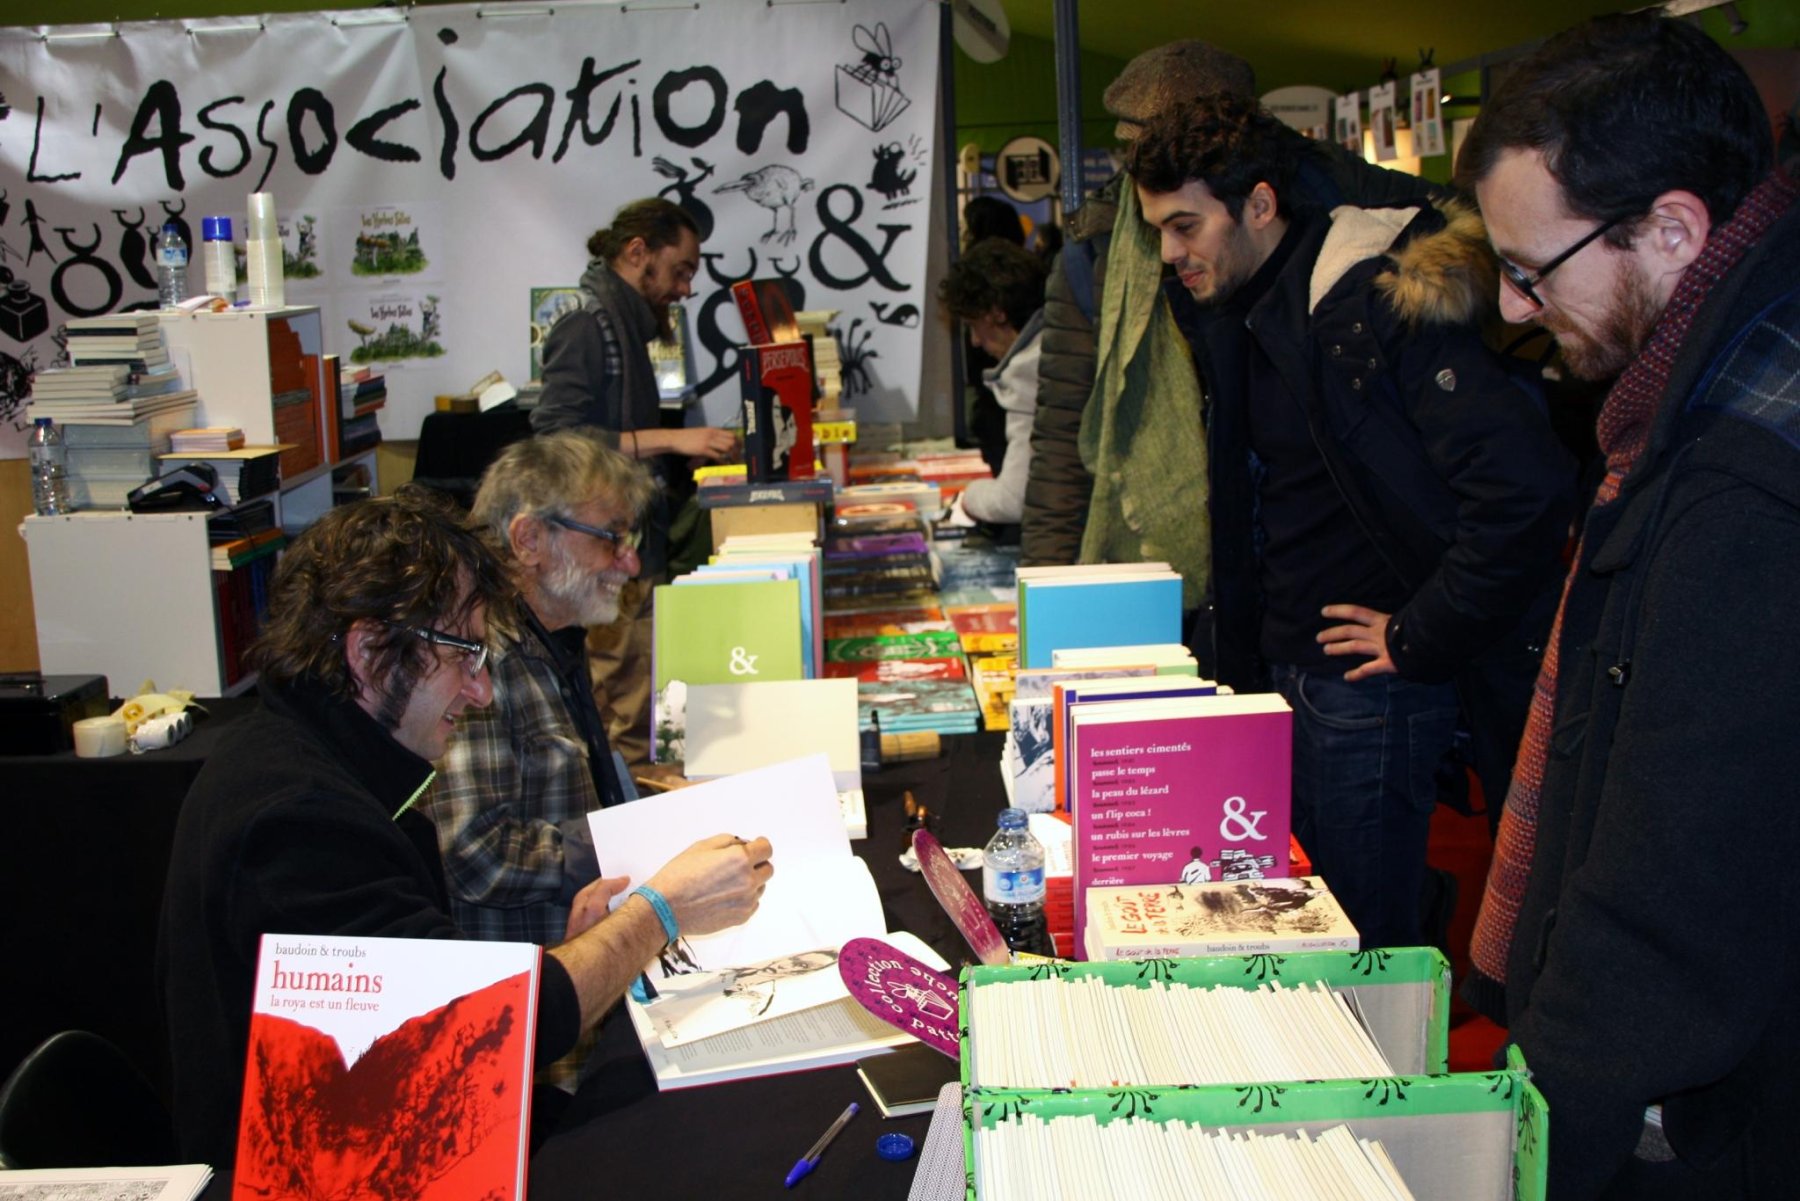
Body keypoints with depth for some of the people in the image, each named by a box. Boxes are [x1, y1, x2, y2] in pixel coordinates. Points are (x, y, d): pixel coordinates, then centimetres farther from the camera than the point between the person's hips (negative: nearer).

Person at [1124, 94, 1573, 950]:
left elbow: (1526, 485, -29)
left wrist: (1420, 638, -19)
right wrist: (1244, 655, 15)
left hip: (1364, 685, -9)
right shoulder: (1231, 311, 10)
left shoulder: (1381, 304, -20)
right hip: (1282, 671, 9)